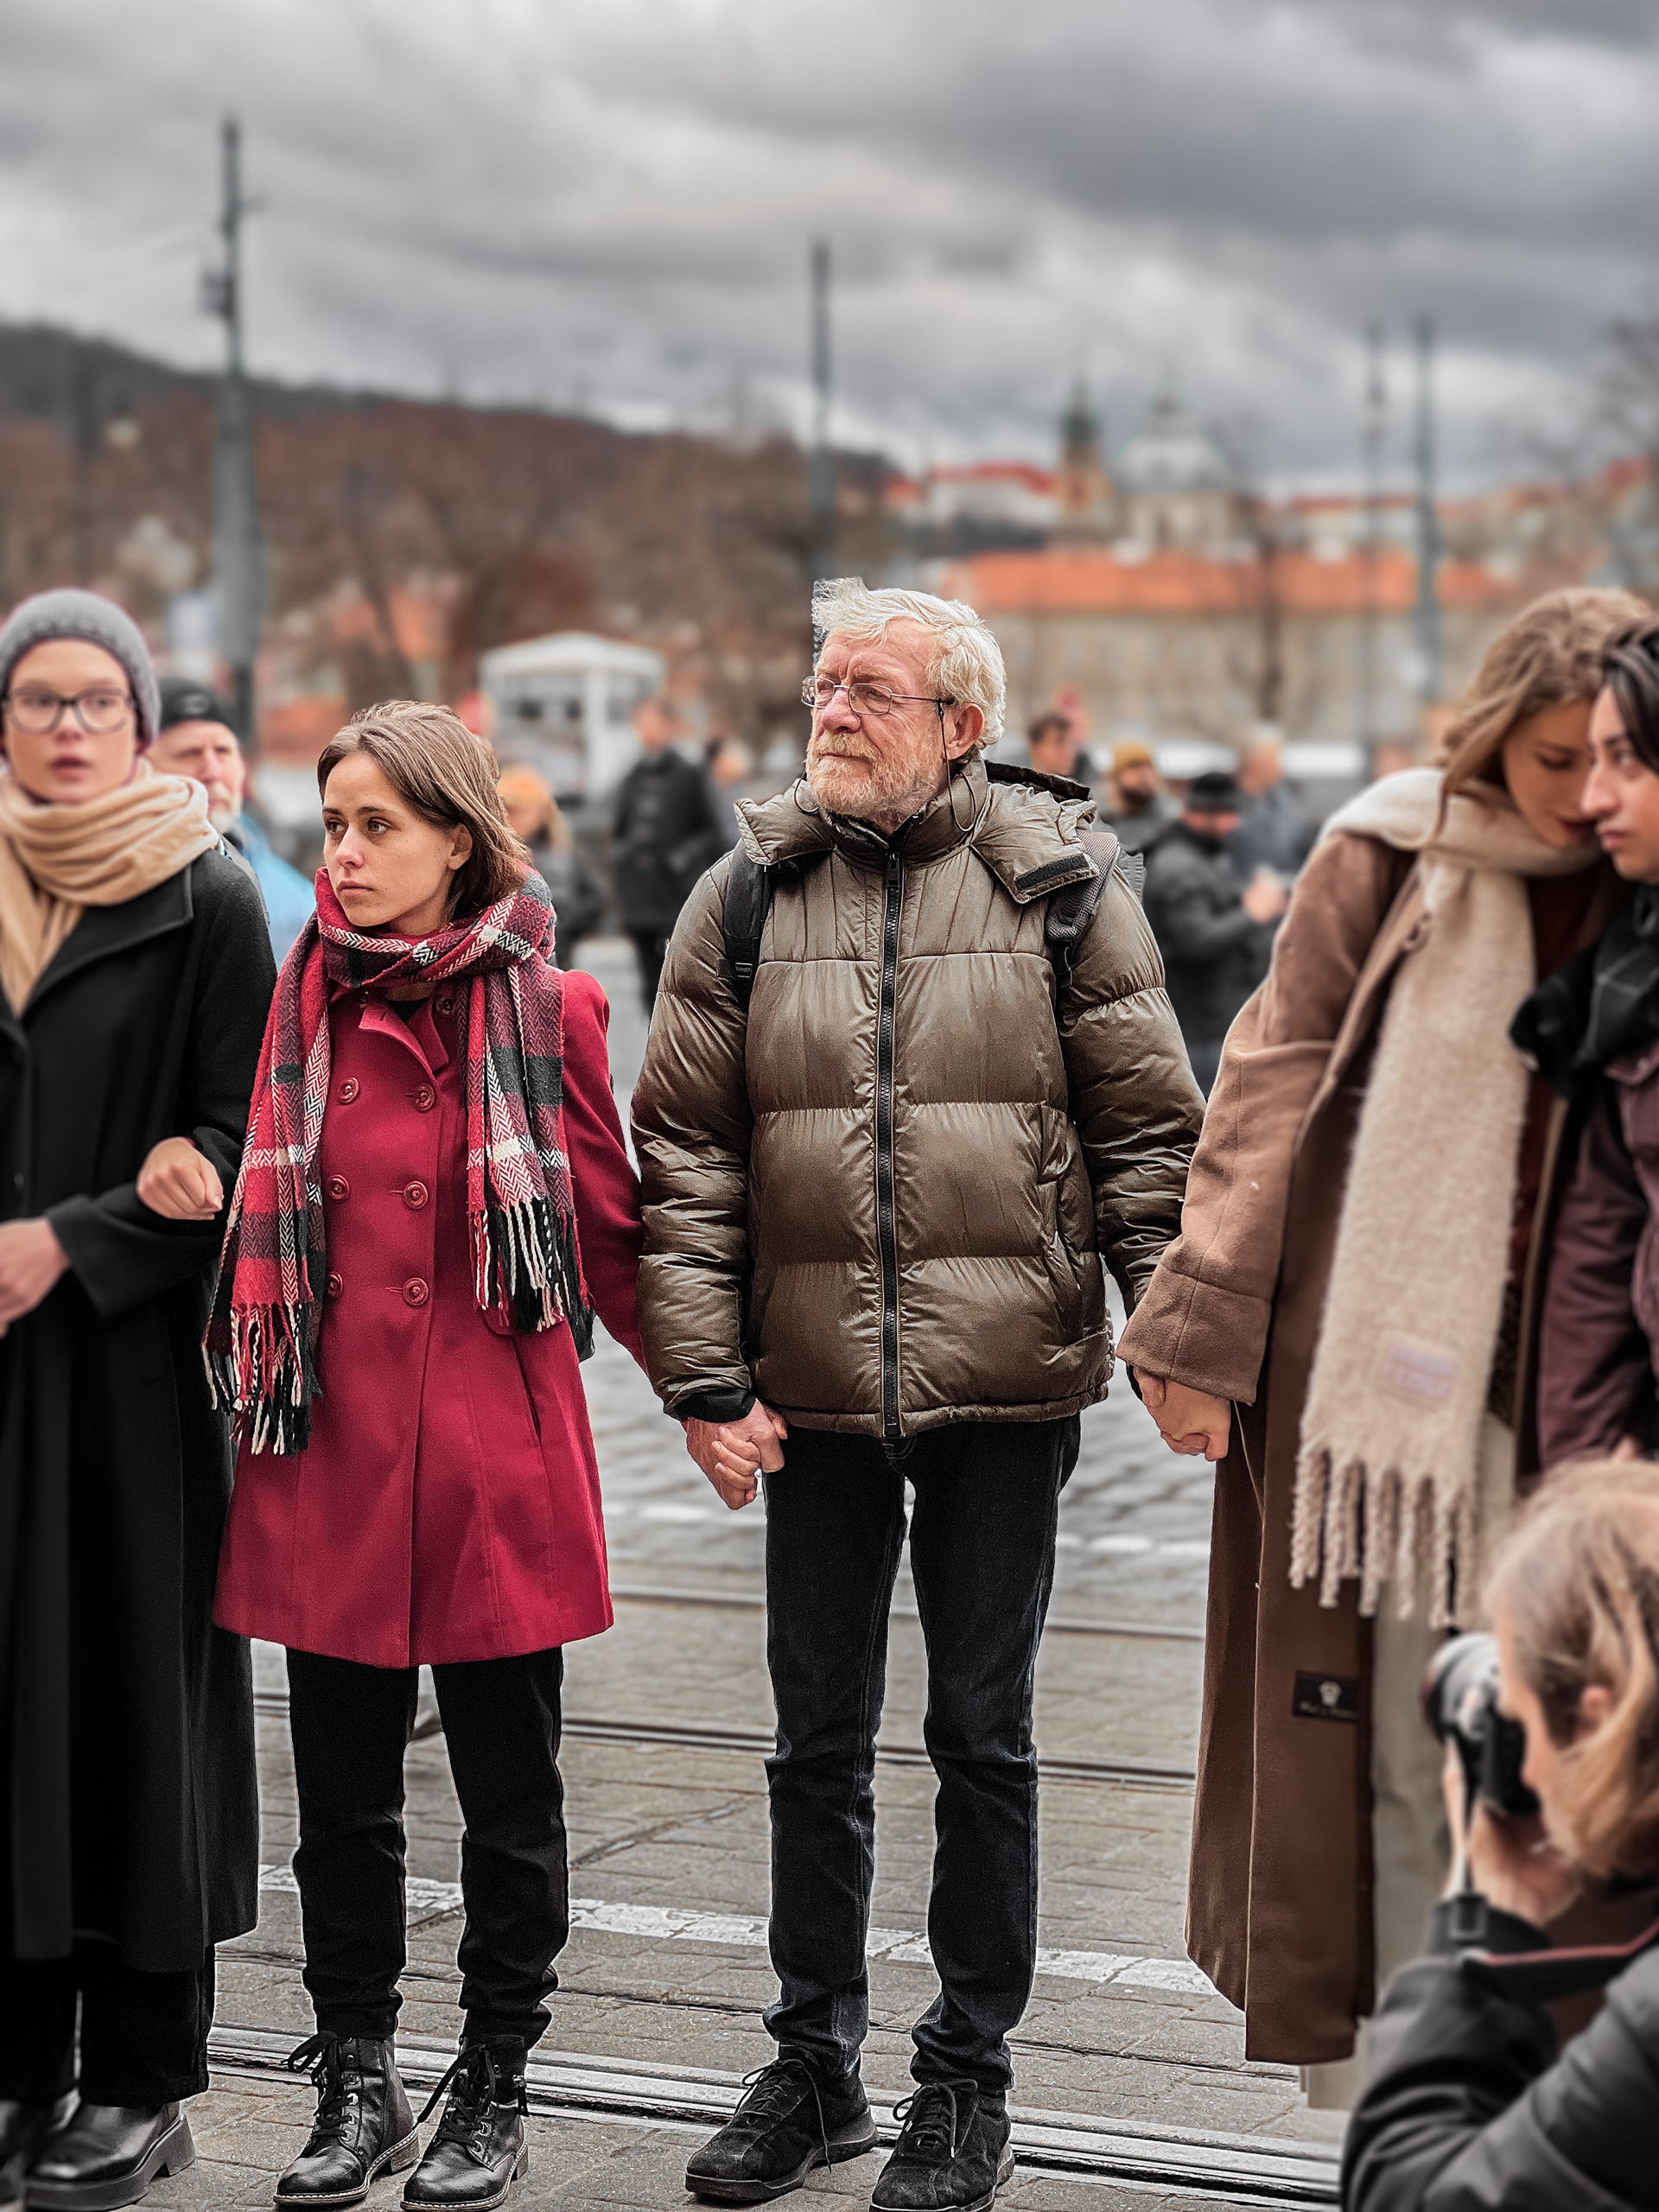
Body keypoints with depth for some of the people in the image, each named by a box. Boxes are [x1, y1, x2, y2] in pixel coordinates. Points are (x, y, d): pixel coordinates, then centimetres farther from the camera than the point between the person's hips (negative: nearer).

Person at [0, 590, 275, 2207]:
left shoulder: (207, 900, -1)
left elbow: (239, 1145, -4)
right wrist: (136, 1175, -6)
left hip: (138, 1353, -3)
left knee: (133, 1683, 0)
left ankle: (143, 2081, 10)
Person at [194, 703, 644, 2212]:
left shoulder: (544, 1010, -2)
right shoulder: (308, 1004, 6)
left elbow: (609, 1227, 1)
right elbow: (270, 1216, 13)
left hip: (496, 1461, -3)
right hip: (335, 1457, 3)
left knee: (509, 1792, 7)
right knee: (342, 1790, 8)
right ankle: (356, 2089, 22)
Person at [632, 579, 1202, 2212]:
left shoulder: (1058, 883, -1)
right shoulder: (746, 897, 3)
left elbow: (1145, 1128, 1)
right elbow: (685, 1152, 3)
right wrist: (701, 1377, -3)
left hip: (1006, 1383, -2)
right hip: (816, 1388, 2)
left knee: (982, 1737, 9)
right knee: (817, 1740, 12)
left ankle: (967, 2078, 22)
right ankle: (813, 2065, 27)